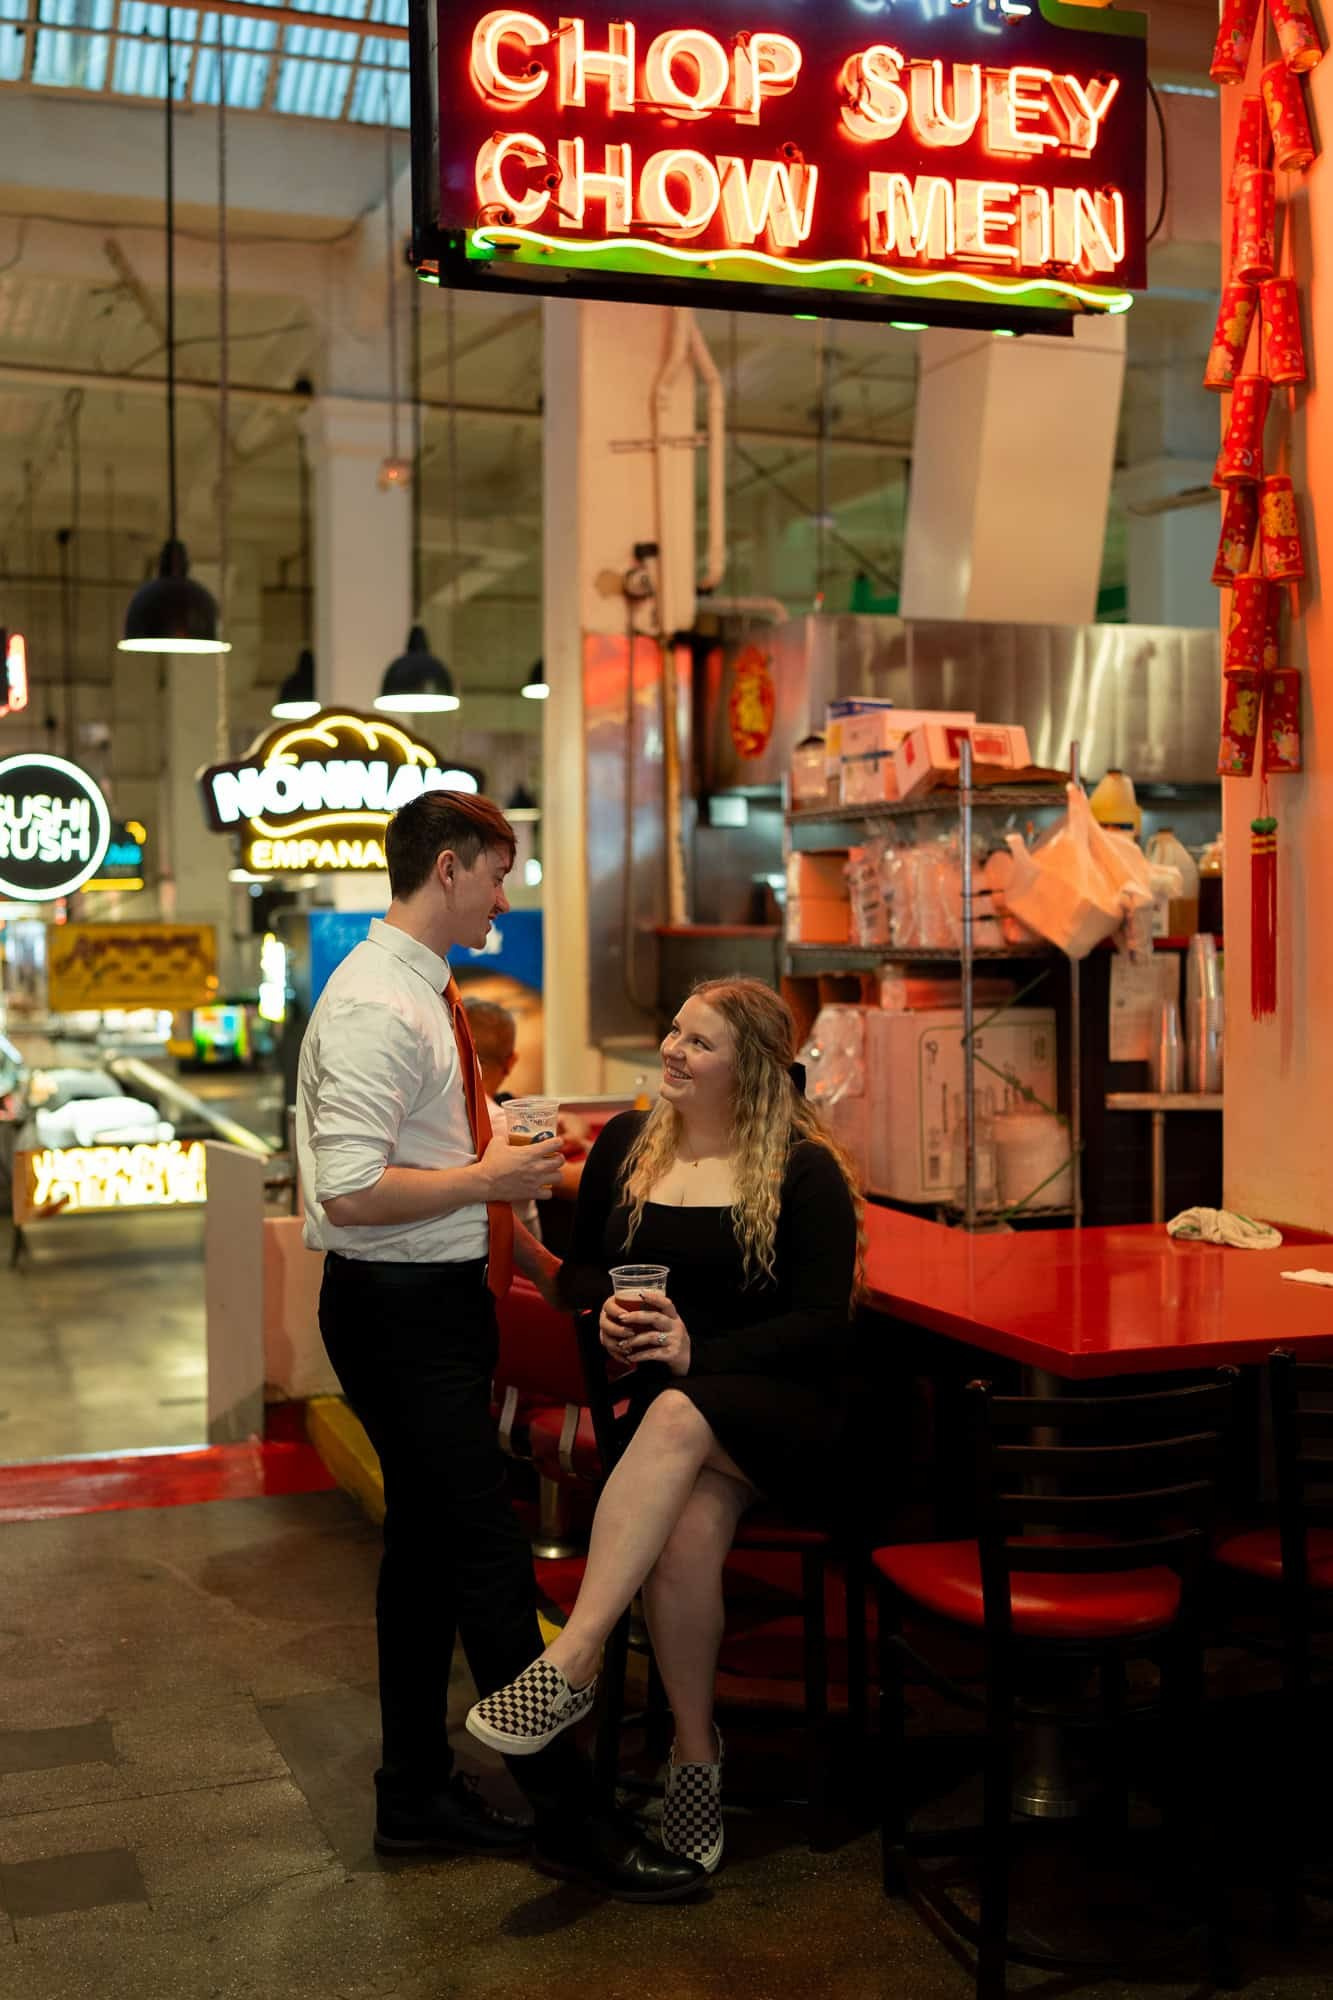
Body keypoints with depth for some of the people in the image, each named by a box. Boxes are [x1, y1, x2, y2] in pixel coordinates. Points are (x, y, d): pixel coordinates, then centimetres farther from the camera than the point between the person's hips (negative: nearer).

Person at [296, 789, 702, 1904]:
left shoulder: (427, 995, 13)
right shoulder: (375, 1006, -19)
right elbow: (351, 1192, -27)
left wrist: (535, 1258, 15)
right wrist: (491, 1178, -17)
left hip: (447, 1298, 10)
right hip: (400, 1310, -10)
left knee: (430, 1545, 17)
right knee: (494, 1560, -4)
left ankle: (418, 1793, 30)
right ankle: (568, 1818, 6)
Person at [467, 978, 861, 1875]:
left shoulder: (805, 1171, -3)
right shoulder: (626, 1143, 11)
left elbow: (822, 1324, -9)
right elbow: (578, 1267, 18)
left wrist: (698, 1352, -21)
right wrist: (608, 1311, -6)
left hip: (790, 1408, -3)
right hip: (668, 1406, 3)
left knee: (678, 1420, -37)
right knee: (686, 1529, -30)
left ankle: (571, 1663, -39)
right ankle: (696, 1756, -13)